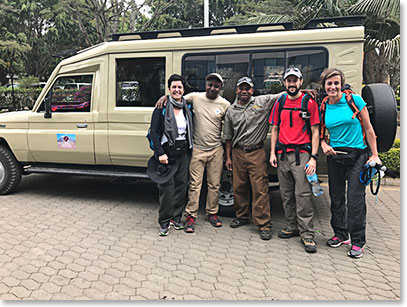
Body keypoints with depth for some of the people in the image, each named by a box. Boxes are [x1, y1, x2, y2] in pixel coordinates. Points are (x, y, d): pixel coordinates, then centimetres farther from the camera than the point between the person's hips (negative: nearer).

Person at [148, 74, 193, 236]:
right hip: (167, 151, -5)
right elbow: (154, 131, -10)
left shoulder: (187, 108, 10)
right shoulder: (162, 107, -5)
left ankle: (176, 217, 24)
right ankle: (164, 222, 10)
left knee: (181, 185, 9)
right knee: (166, 186, -3)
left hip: (183, 151, 5)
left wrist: (189, 149, 5)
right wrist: (160, 153, -18)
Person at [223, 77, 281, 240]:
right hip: (238, 153, 4)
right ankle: (242, 216, 30)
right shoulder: (231, 110, 10)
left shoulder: (263, 102, 0)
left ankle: (264, 224, 6)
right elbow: (228, 136, 14)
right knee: (239, 187, 11)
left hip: (257, 153, -3)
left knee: (260, 189, -4)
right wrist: (228, 157, 12)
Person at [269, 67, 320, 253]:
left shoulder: (309, 102, 1)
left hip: (302, 154, -4)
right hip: (282, 154, 5)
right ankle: (292, 227, 24)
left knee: (303, 194, -7)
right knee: (286, 194, 10)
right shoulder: (280, 103, 13)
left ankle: (307, 234, 1)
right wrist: (272, 152, 6)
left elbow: (315, 132, -2)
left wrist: (313, 157, -10)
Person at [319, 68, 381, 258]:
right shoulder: (323, 107, 4)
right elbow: (320, 132, 16)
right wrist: (323, 144, -5)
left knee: (355, 199, -4)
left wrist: (374, 155, -3)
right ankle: (340, 234, 26)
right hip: (335, 156, 4)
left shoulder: (355, 100, -4)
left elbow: (368, 129, -1)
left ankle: (357, 242, 7)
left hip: (357, 156, -3)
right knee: (336, 197, 10)